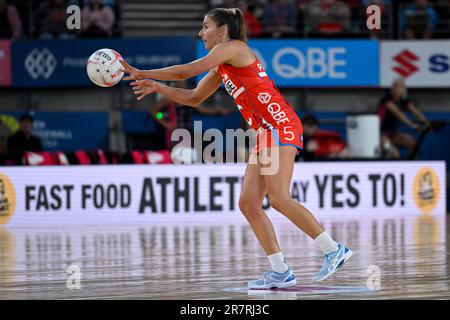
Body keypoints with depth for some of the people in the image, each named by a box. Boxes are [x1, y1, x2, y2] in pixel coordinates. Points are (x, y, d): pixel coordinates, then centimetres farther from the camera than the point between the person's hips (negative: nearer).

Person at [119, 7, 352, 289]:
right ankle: (281, 272, 0)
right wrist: (158, 87, 21)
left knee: (279, 199, -19)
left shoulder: (232, 47, -4)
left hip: (281, 125, -10)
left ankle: (334, 249, -14)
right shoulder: (221, 68, 23)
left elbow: (186, 72, -6)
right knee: (248, 204, 1)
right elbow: (193, 98, 31)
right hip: (266, 132, 10)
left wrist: (142, 73, 3)